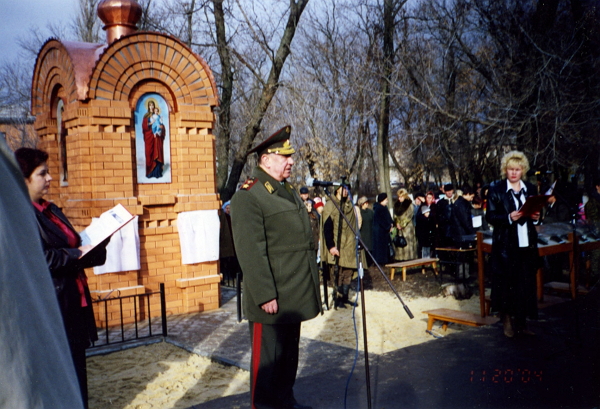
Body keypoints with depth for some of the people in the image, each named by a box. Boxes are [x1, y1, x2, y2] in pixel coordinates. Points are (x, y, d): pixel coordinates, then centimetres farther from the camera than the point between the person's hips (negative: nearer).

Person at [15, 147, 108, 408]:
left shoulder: (49, 210, 13)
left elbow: (70, 246, 19)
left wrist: (94, 245, 2)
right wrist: (78, 254, -19)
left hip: (71, 299, 9)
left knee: (76, 364, 17)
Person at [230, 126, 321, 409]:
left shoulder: (289, 192, 15)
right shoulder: (248, 196, -15)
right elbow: (250, 252, -20)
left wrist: (310, 288, 20)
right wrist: (265, 296, -23)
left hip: (294, 296, 9)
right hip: (271, 299, -9)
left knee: (289, 354, 20)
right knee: (268, 359, 5)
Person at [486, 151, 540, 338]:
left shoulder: (530, 188, 12)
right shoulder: (496, 189, -2)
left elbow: (535, 213, 19)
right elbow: (490, 216, -6)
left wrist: (536, 216, -3)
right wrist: (509, 217, -20)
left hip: (527, 244, 4)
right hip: (506, 244, -4)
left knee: (526, 283, 6)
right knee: (506, 283, -1)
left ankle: (522, 322, 17)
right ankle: (507, 322, 12)